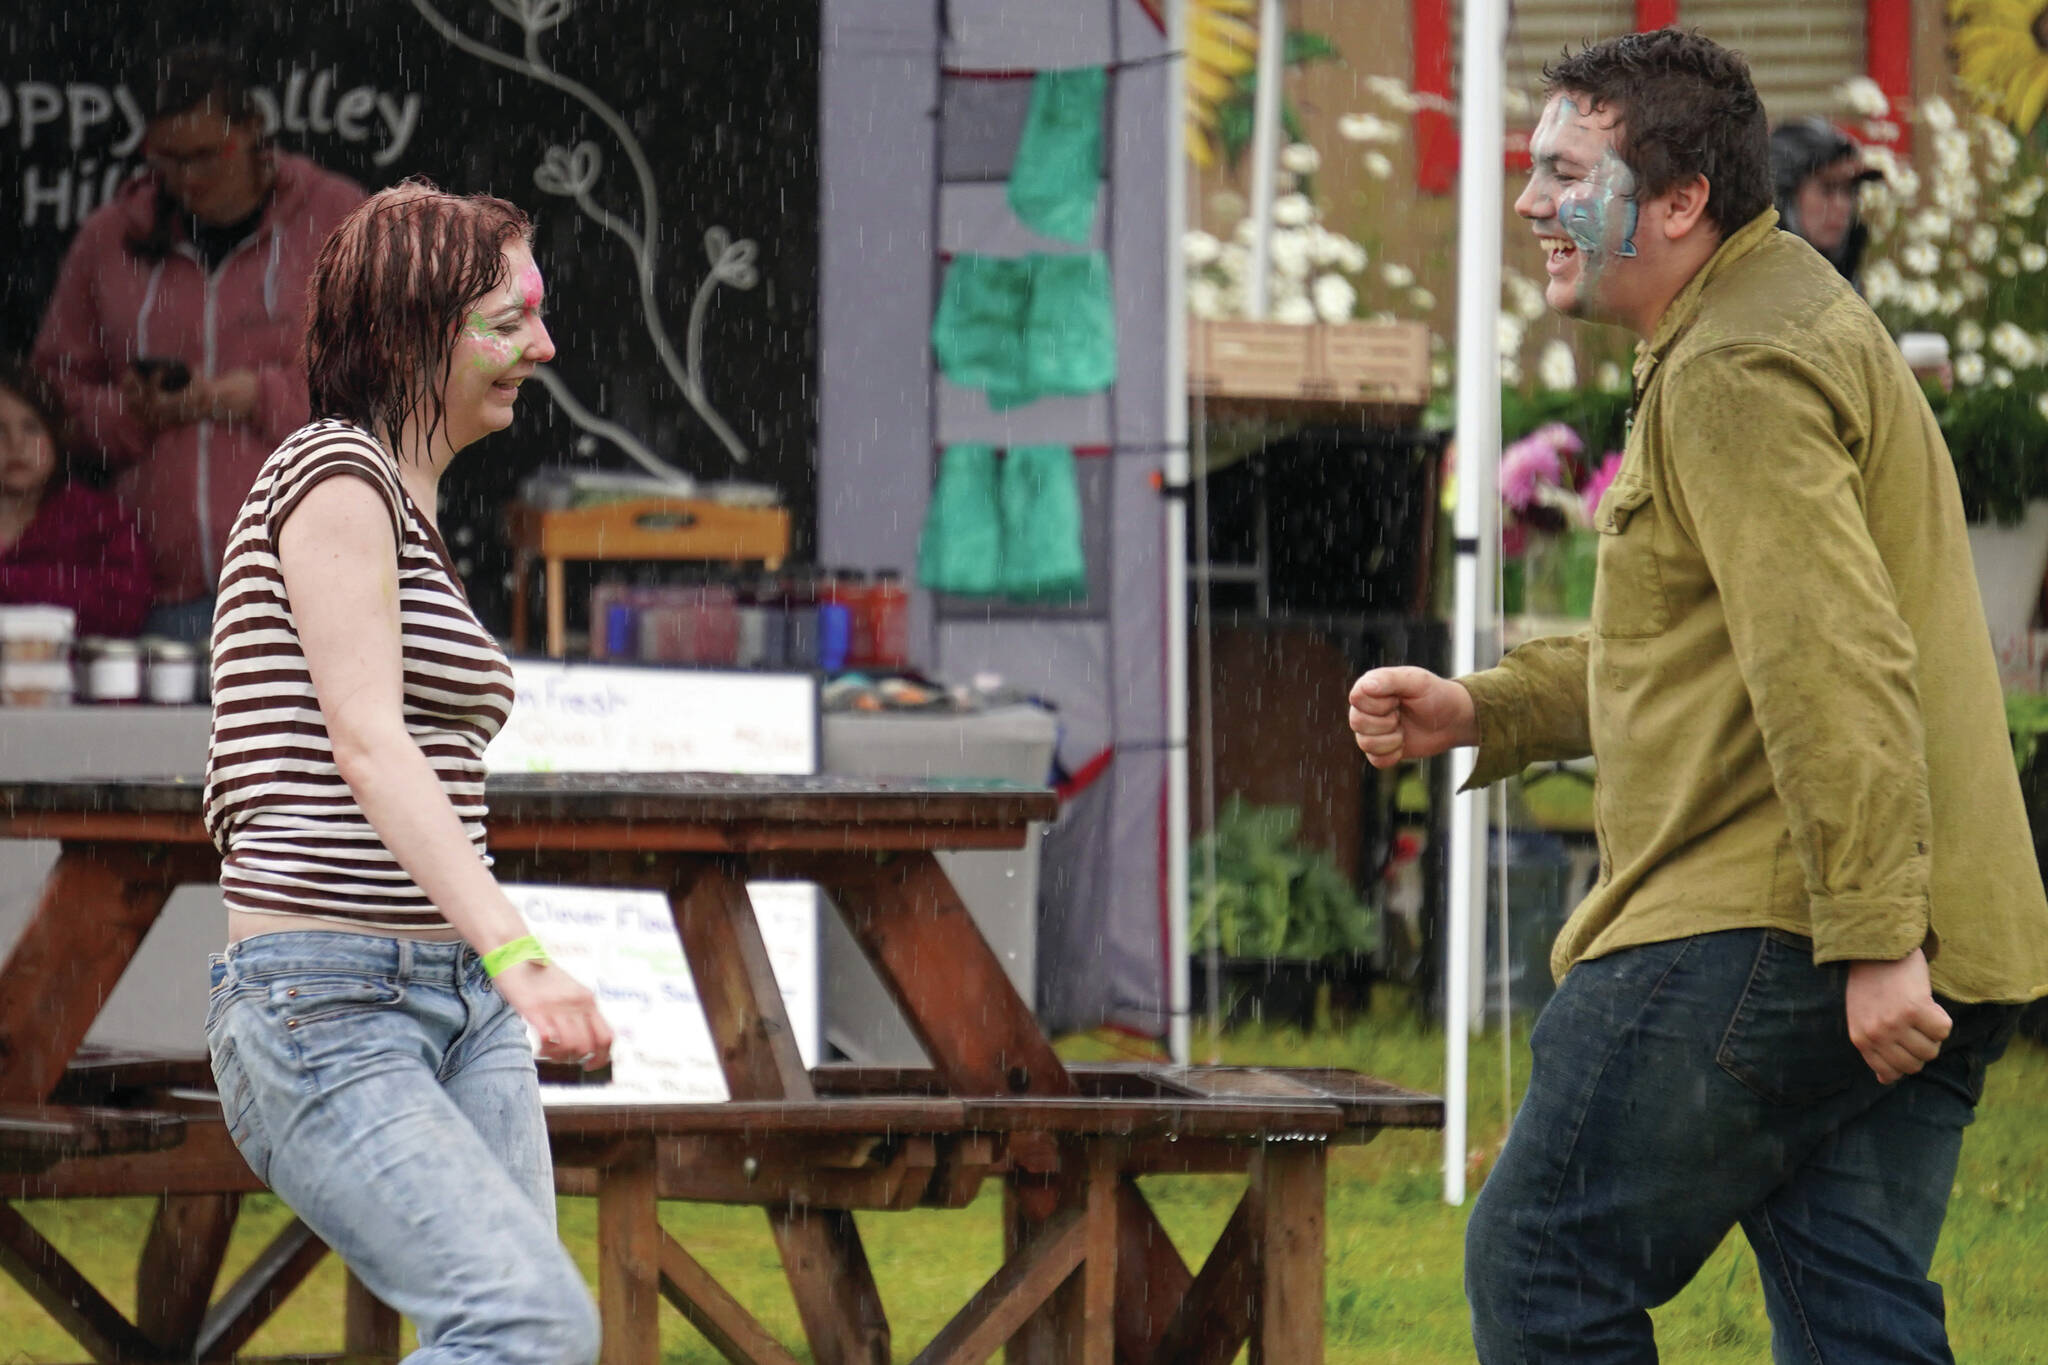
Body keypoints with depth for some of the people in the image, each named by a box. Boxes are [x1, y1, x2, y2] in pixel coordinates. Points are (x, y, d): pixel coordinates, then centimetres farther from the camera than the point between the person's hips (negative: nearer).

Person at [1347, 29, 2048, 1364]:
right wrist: (1483, 710, 22)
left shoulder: (1737, 368, -12)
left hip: (1762, 945, -10)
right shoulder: (1797, 324, 23)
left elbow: (1830, 664, -22)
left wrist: (1871, 937, -27)